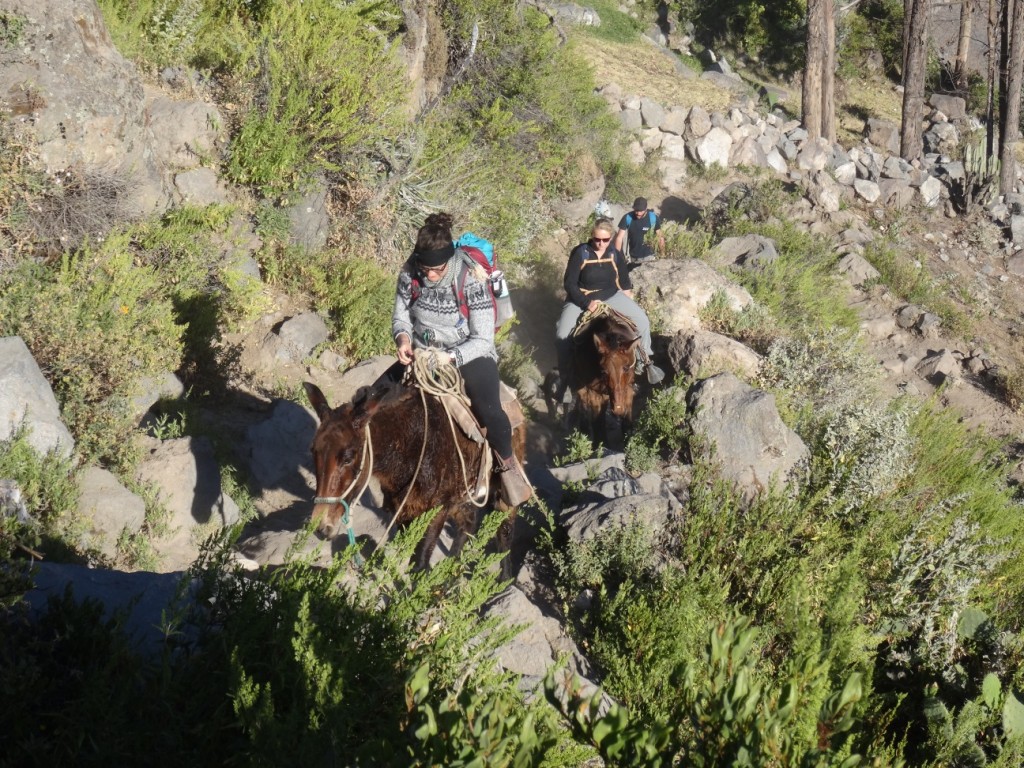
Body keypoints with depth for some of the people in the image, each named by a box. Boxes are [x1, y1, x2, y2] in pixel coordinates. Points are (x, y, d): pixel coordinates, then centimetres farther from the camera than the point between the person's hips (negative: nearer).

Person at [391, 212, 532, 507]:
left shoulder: (471, 280, -24)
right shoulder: (410, 272, -12)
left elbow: (483, 339, -19)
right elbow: (401, 316, 3)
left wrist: (449, 358, -31)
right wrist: (403, 338, -19)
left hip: (470, 353, -4)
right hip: (422, 352, 5)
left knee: (489, 410, -24)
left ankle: (507, 462, 6)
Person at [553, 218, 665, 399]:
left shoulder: (615, 253, -6)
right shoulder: (580, 253, -17)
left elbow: (624, 280, 9)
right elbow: (569, 283, -16)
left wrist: (629, 303, 10)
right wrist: (586, 303, -25)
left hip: (611, 295, 3)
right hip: (581, 298, -3)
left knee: (642, 320, -10)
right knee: (562, 334, -24)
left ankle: (645, 361, 13)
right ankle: (564, 377, -7)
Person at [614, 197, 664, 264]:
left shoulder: (653, 218, -15)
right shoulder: (627, 218, -15)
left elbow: (660, 237, -4)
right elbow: (619, 238, -12)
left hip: (648, 256, -1)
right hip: (633, 258, 1)